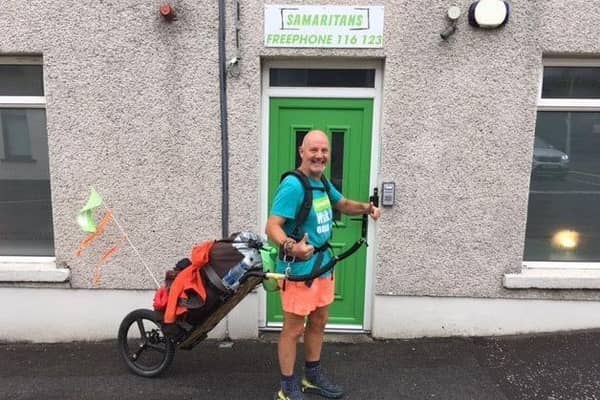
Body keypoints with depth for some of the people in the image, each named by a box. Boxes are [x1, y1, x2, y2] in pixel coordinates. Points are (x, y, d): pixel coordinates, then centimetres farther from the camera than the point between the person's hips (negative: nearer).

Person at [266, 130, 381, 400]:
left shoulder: (323, 183, 7)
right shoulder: (292, 185, -21)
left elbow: (343, 204, 24)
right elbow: (272, 226, -27)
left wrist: (367, 208, 5)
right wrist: (291, 246, -46)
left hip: (324, 264, 9)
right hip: (299, 268, -9)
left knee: (319, 322, 20)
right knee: (294, 329, 5)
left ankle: (312, 376, 40)